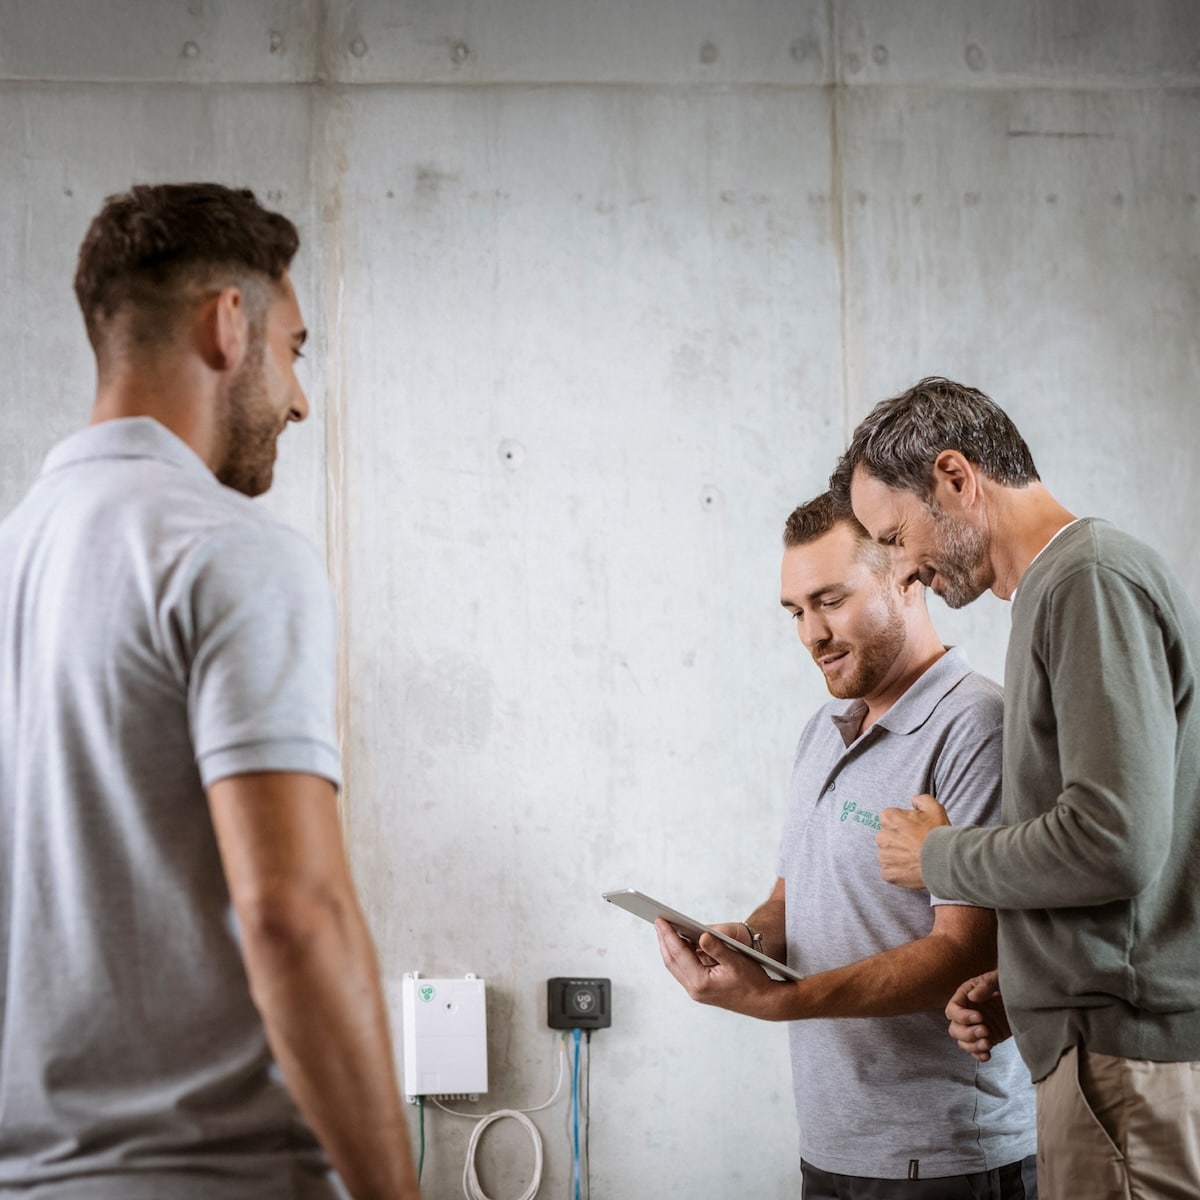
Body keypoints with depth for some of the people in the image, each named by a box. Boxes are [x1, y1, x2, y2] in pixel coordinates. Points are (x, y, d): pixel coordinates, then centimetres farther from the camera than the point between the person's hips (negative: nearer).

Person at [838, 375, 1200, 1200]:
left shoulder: (1093, 582, -11)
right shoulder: (1060, 589, 17)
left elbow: (1114, 841, -21)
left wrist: (938, 855, -5)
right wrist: (1023, 989, 11)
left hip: (1131, 1053, -9)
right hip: (1120, 1032, 9)